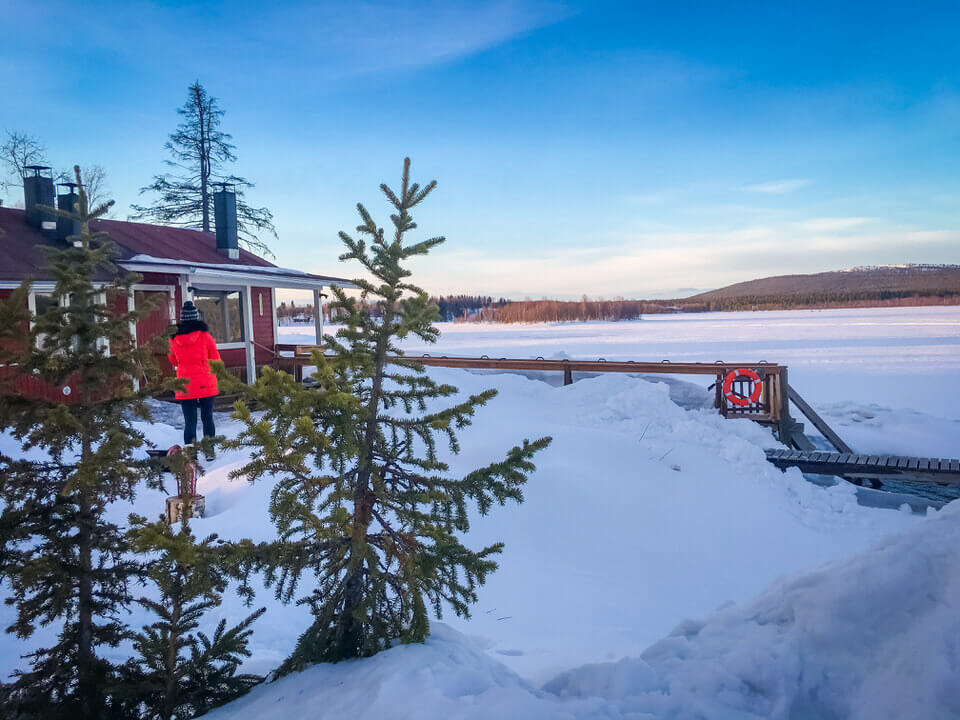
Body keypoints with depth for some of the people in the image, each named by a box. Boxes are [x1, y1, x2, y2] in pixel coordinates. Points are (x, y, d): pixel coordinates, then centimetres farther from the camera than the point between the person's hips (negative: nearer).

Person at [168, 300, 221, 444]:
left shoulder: (174, 339, -3)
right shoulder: (205, 336, -9)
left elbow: (174, 361, 14)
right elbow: (216, 361, 2)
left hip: (185, 388, 1)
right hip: (206, 385, -1)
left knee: (189, 422, 4)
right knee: (207, 418, 14)